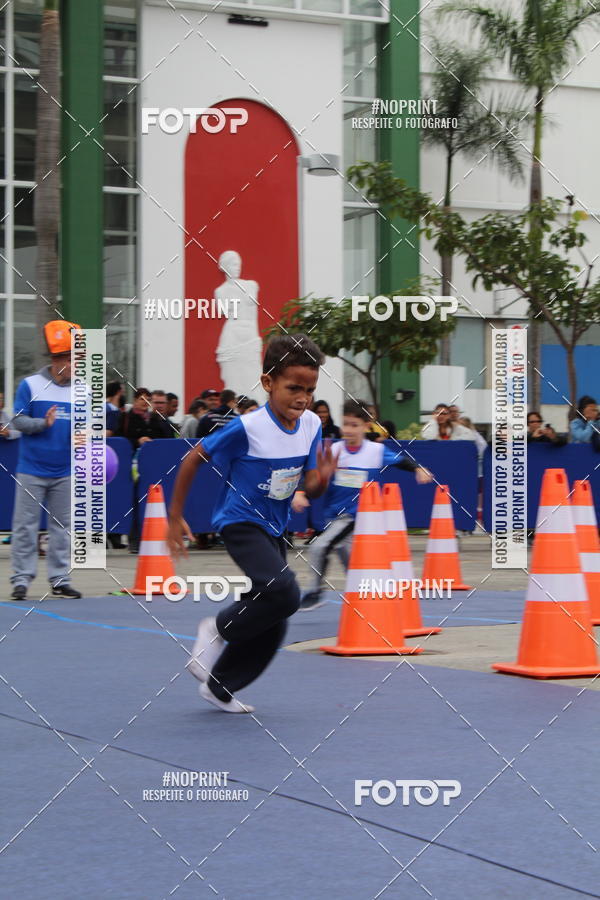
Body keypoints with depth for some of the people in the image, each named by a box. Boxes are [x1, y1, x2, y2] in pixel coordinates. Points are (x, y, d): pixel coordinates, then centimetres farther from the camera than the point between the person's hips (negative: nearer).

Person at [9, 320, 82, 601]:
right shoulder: (30, 385, -4)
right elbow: (18, 420, -6)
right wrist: (43, 423, -22)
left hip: (65, 473, 3)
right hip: (32, 471, -3)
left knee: (62, 528, 8)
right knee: (25, 526, -1)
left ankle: (60, 579, 14)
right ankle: (21, 579, 4)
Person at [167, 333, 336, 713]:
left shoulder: (311, 425, -5)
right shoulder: (247, 428, -22)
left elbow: (311, 490, 1)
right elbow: (193, 459, -12)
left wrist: (322, 478, -24)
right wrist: (175, 518, -7)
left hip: (274, 529, 7)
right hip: (241, 523, -7)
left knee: (272, 627, 9)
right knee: (284, 593, -28)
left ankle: (219, 687, 27)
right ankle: (219, 630, -4)